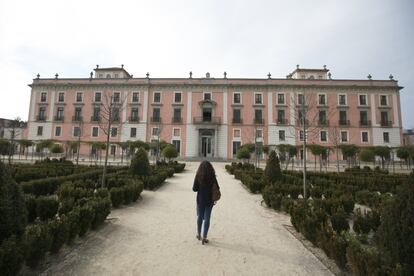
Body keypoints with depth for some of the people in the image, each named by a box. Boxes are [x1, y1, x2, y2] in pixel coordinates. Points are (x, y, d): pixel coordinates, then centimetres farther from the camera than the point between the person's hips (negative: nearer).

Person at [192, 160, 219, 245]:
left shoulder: (198, 176, -12)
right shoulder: (212, 176, -11)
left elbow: (194, 189, -10)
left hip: (200, 200, 1)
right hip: (209, 200, -1)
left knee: (200, 217, 19)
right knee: (207, 218, 9)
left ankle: (199, 235, 33)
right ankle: (204, 237, 12)